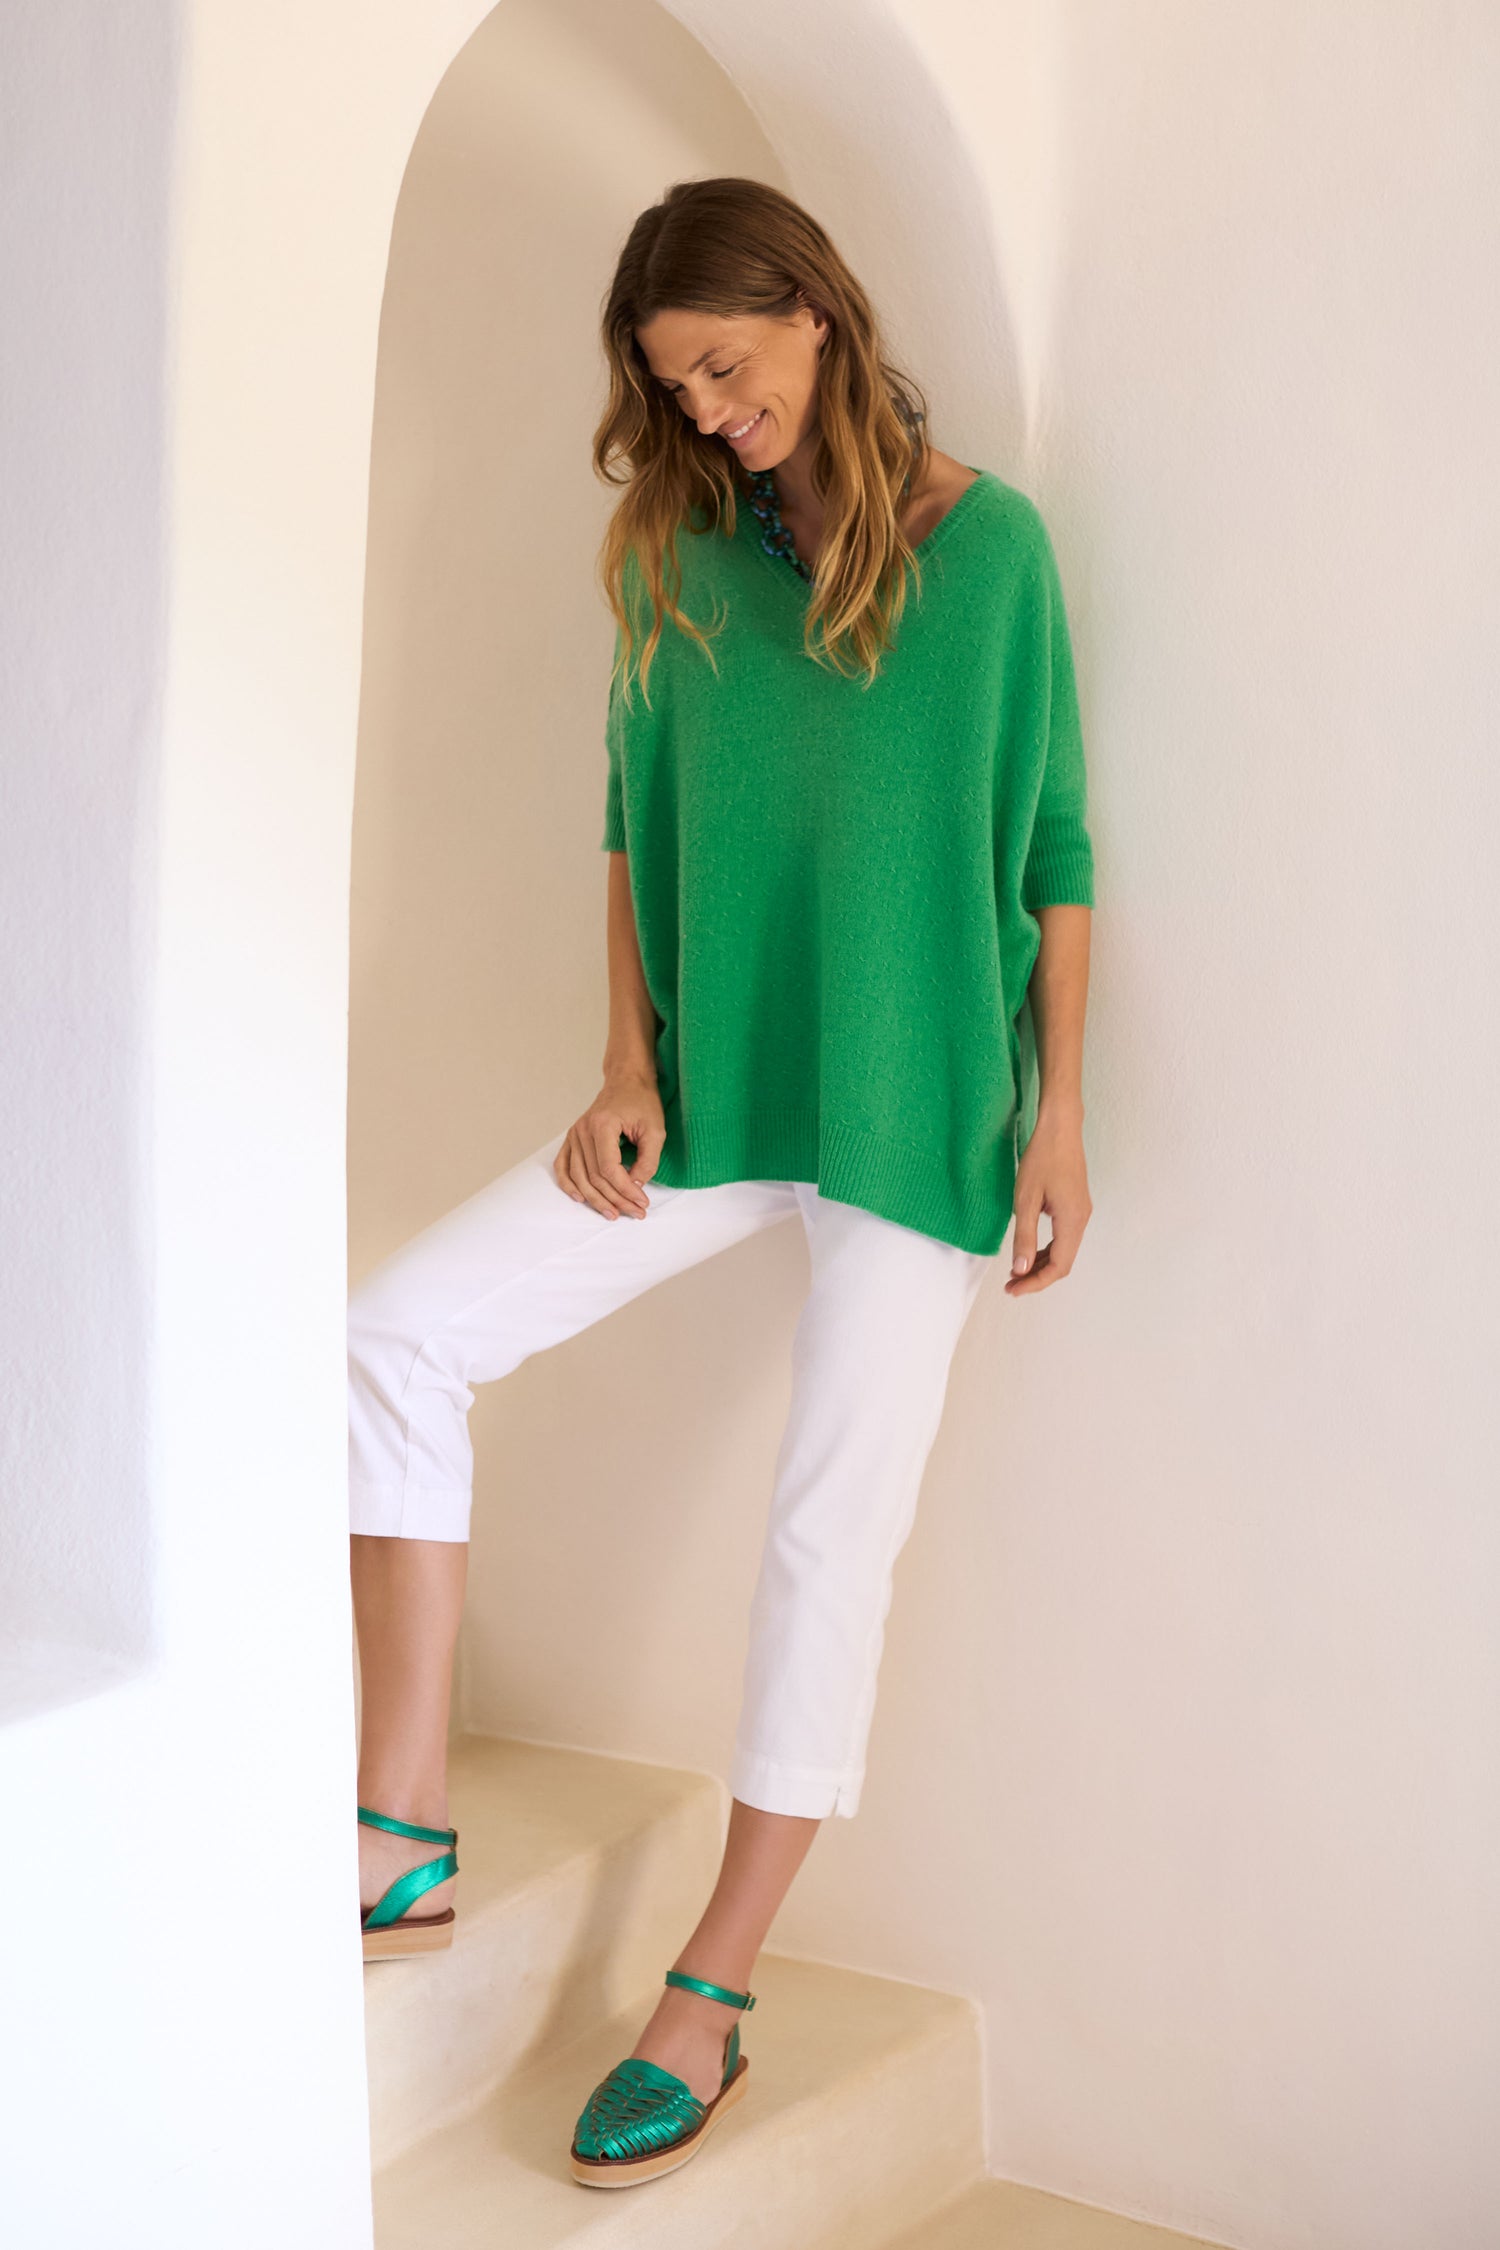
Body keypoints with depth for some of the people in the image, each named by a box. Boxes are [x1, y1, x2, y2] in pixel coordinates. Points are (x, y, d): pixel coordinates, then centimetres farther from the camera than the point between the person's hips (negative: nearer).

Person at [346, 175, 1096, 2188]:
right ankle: (407, 1833, -2)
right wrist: (631, 1070, 1)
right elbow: (637, 825, 11)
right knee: (395, 1334, -9)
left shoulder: (984, 541, -4)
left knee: (833, 1531, -1)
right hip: (711, 1086, 4)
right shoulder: (675, 551, 6)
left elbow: (1049, 846, -2)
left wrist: (1060, 1113, -5)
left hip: (917, 1104, -4)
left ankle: (712, 2000, 10)